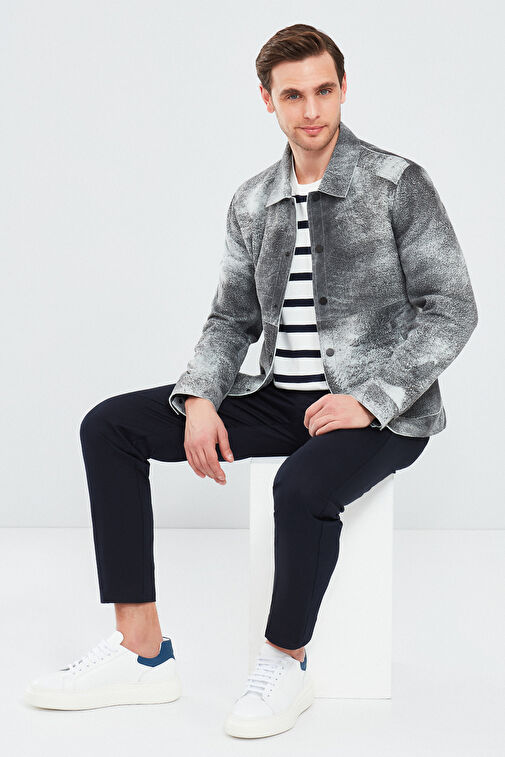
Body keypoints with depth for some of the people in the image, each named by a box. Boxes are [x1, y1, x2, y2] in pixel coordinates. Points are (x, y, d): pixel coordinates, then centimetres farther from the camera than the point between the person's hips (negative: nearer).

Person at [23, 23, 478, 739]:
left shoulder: (398, 184, -6)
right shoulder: (253, 203, 11)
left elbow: (451, 310, -8)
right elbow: (232, 319, 14)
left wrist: (369, 398, -18)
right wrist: (201, 400, -5)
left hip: (381, 410, -6)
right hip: (281, 399, 6)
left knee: (302, 487, -39)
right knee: (109, 426, -6)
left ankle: (285, 662, -9)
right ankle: (142, 651, -8)